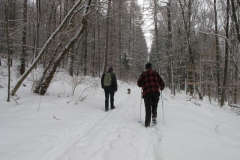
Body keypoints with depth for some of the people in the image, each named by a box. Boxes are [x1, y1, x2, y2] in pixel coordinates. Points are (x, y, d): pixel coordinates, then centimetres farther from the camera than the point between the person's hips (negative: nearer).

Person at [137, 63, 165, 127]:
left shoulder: (144, 74, 6)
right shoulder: (156, 73, 13)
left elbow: (139, 84, 3)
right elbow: (162, 83, 12)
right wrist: (161, 88, 33)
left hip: (147, 93, -1)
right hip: (156, 92, 2)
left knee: (148, 108, 3)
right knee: (154, 105, 20)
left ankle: (147, 123, -1)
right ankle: (154, 117, 1)